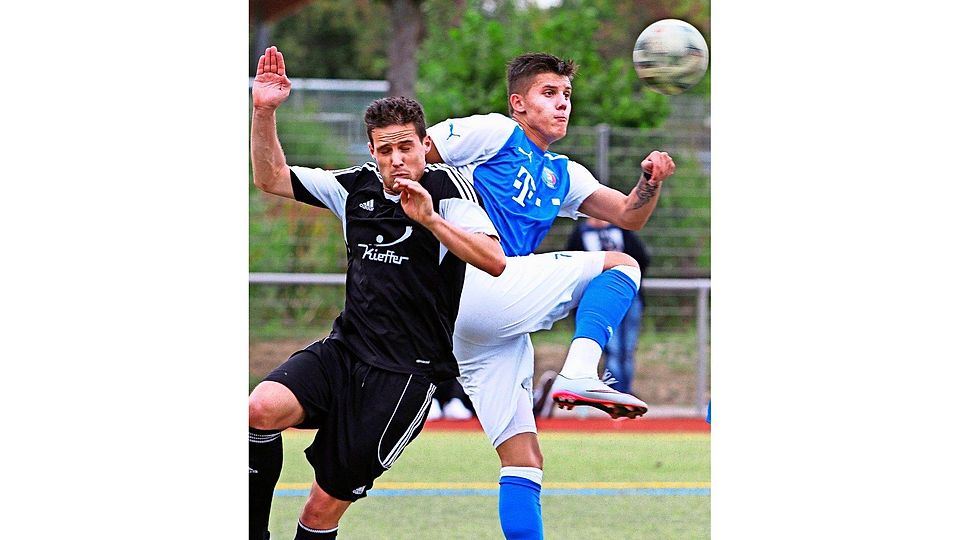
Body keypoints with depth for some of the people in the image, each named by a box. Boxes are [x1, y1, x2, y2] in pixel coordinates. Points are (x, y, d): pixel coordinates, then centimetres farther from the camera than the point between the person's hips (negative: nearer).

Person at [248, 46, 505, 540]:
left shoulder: (446, 188, -6)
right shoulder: (358, 186, 9)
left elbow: (494, 261, -18)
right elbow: (272, 179, 14)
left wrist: (429, 219, -27)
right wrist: (263, 112, 0)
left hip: (406, 372, -5)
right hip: (344, 350, 5)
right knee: (262, 408, -26)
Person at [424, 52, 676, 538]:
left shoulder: (562, 175, 26)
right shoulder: (494, 133, 4)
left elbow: (629, 216, 19)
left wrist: (651, 182, 0)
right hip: (473, 285, -8)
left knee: (523, 464, 4)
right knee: (618, 265, -7)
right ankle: (579, 373, -25)